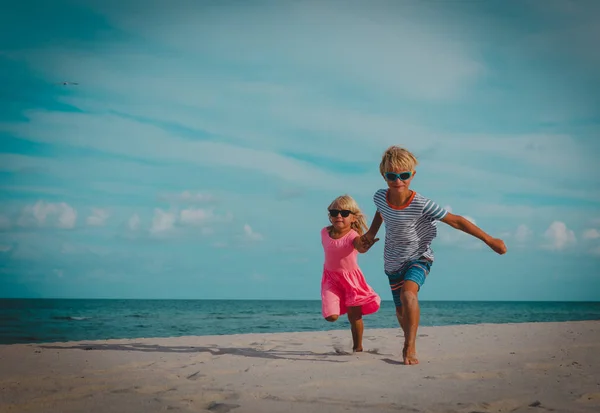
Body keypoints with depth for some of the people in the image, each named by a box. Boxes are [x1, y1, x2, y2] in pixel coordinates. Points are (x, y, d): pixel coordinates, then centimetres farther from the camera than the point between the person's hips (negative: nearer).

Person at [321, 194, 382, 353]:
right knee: (331, 316, -11)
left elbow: (361, 248, -44)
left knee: (354, 316, 1)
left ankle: (358, 347, 22)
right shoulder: (325, 232, -6)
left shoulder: (353, 235, -20)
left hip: (351, 277, -2)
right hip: (331, 278, 2)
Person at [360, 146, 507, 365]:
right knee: (401, 311, 14)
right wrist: (371, 232, 7)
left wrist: (489, 239, -19)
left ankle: (410, 347, -25)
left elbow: (455, 221, -22)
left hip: (418, 258, -4)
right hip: (393, 262, 4)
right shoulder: (380, 197, -14)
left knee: (408, 292, -33)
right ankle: (409, 341, 44)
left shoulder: (422, 204, -27)